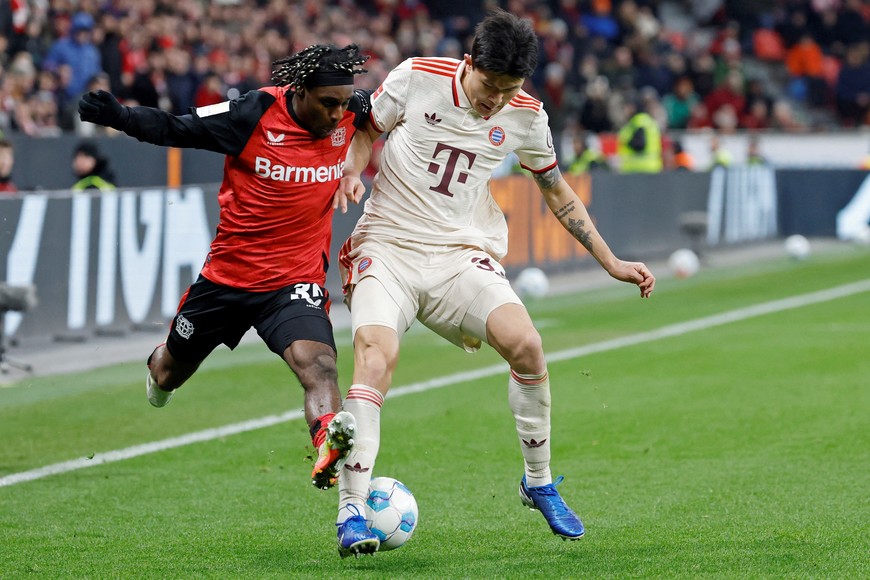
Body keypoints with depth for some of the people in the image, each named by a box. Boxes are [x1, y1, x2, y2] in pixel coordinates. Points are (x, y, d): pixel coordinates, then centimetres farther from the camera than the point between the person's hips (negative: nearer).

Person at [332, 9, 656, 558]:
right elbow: (365, 131, 10)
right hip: (388, 245, -2)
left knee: (526, 344, -20)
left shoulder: (525, 116, 1)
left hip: (461, 254, 2)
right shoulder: (417, 78, -7)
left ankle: (539, 483, 3)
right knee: (376, 353, -27)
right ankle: (352, 512, -26)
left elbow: (558, 192, 16)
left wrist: (612, 263, 13)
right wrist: (351, 174, -11)